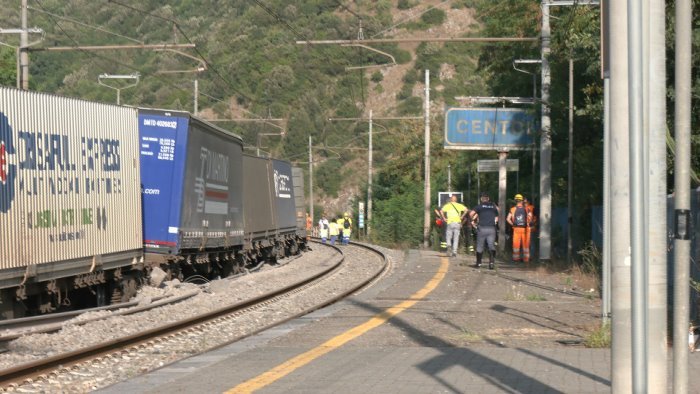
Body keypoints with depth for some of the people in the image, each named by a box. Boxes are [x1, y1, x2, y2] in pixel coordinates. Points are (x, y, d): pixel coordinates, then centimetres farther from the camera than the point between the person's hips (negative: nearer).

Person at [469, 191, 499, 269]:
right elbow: (496, 218, 14)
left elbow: (471, 214, -13)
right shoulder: (494, 206, 11)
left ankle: (478, 263, 19)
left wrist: (472, 220, 4)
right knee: (491, 245, 0)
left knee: (480, 246, 11)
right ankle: (491, 261, -21)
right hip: (492, 228, 2)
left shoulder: (480, 206, 1)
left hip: (482, 228, -2)